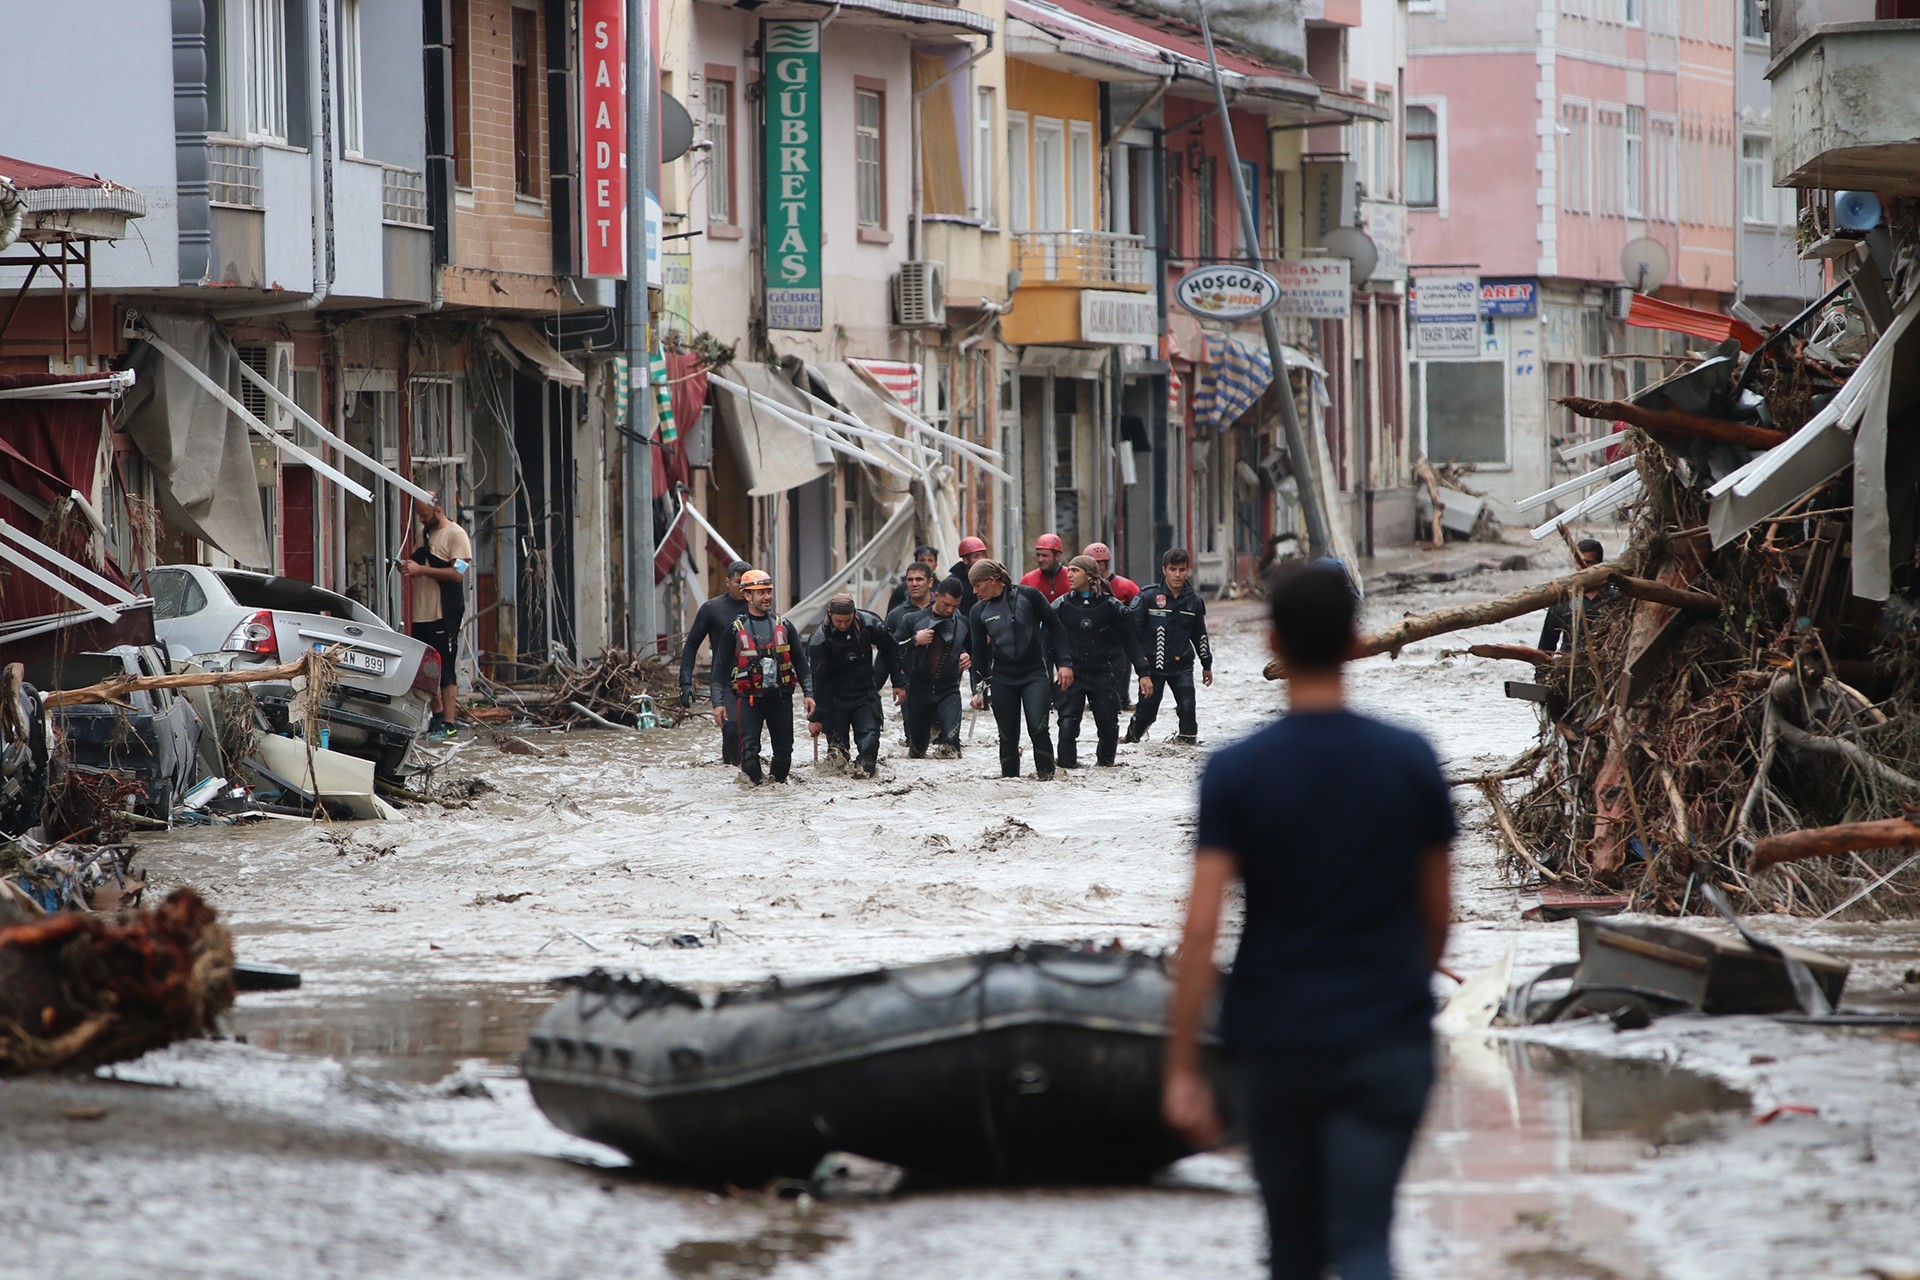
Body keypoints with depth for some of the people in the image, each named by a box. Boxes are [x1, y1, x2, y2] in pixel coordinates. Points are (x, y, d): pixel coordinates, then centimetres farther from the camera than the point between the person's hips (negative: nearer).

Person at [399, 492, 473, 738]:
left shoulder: (456, 535, -8)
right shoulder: (424, 533, 17)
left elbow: (457, 573, -17)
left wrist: (421, 570, -18)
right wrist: (408, 568, 3)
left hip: (444, 614, -8)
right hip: (422, 613, 8)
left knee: (446, 670, -7)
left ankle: (449, 723, -5)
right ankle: (437, 715, 25)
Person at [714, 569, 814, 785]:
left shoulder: (783, 626, 9)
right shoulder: (735, 629, 2)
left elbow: (800, 662, 13)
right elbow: (720, 668, 3)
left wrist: (808, 693, 3)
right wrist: (718, 702, -5)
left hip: (780, 697, 3)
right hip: (749, 698, -2)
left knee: (784, 749, 6)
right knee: (749, 749, -12)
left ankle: (779, 782, 23)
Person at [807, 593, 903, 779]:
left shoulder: (869, 624, -11)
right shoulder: (820, 639, -16)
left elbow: (890, 651, 7)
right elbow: (816, 679, -13)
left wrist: (899, 683, 11)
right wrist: (815, 717, -13)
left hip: (866, 694, 1)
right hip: (835, 699, -1)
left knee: (870, 737, -14)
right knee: (837, 743, -4)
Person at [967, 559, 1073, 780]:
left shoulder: (1027, 596, -5)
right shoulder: (979, 612, 5)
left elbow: (1055, 628, 1)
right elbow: (978, 653, 12)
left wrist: (1064, 663, -4)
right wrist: (979, 688, 8)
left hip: (1035, 675, -3)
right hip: (1002, 679, 3)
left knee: (1038, 728, -17)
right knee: (1008, 736, 2)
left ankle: (1046, 776, -5)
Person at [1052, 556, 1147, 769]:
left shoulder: (1110, 606, -1)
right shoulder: (1060, 606, 0)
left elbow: (1129, 640, 5)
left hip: (1102, 675, 1)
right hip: (1071, 676, -1)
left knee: (1109, 725, 3)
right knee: (1068, 724, -15)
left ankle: (1105, 762, 27)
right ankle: (1066, 765, -9)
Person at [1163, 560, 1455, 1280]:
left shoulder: (1235, 773, -8)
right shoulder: (1412, 761, -2)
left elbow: (1201, 931, -13)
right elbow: (1437, 913, 7)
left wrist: (1181, 1071, -9)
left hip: (1273, 1042, 0)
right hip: (1386, 1043, 0)